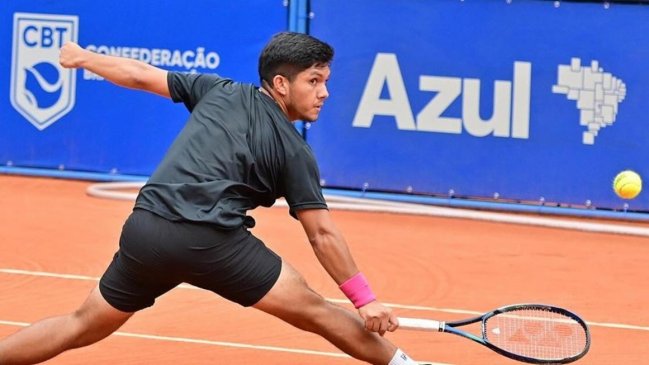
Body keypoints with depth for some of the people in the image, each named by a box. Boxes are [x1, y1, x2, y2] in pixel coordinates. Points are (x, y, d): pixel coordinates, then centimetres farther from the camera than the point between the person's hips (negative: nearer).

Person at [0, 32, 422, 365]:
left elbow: (141, 75, 25)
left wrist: (81, 57, 42)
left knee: (83, 326, 20)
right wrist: (365, 299, 7)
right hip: (213, 241, -5)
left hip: (144, 231, 5)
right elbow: (322, 234, 4)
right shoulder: (294, 150, 7)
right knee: (315, 311, 4)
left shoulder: (220, 91, 19)